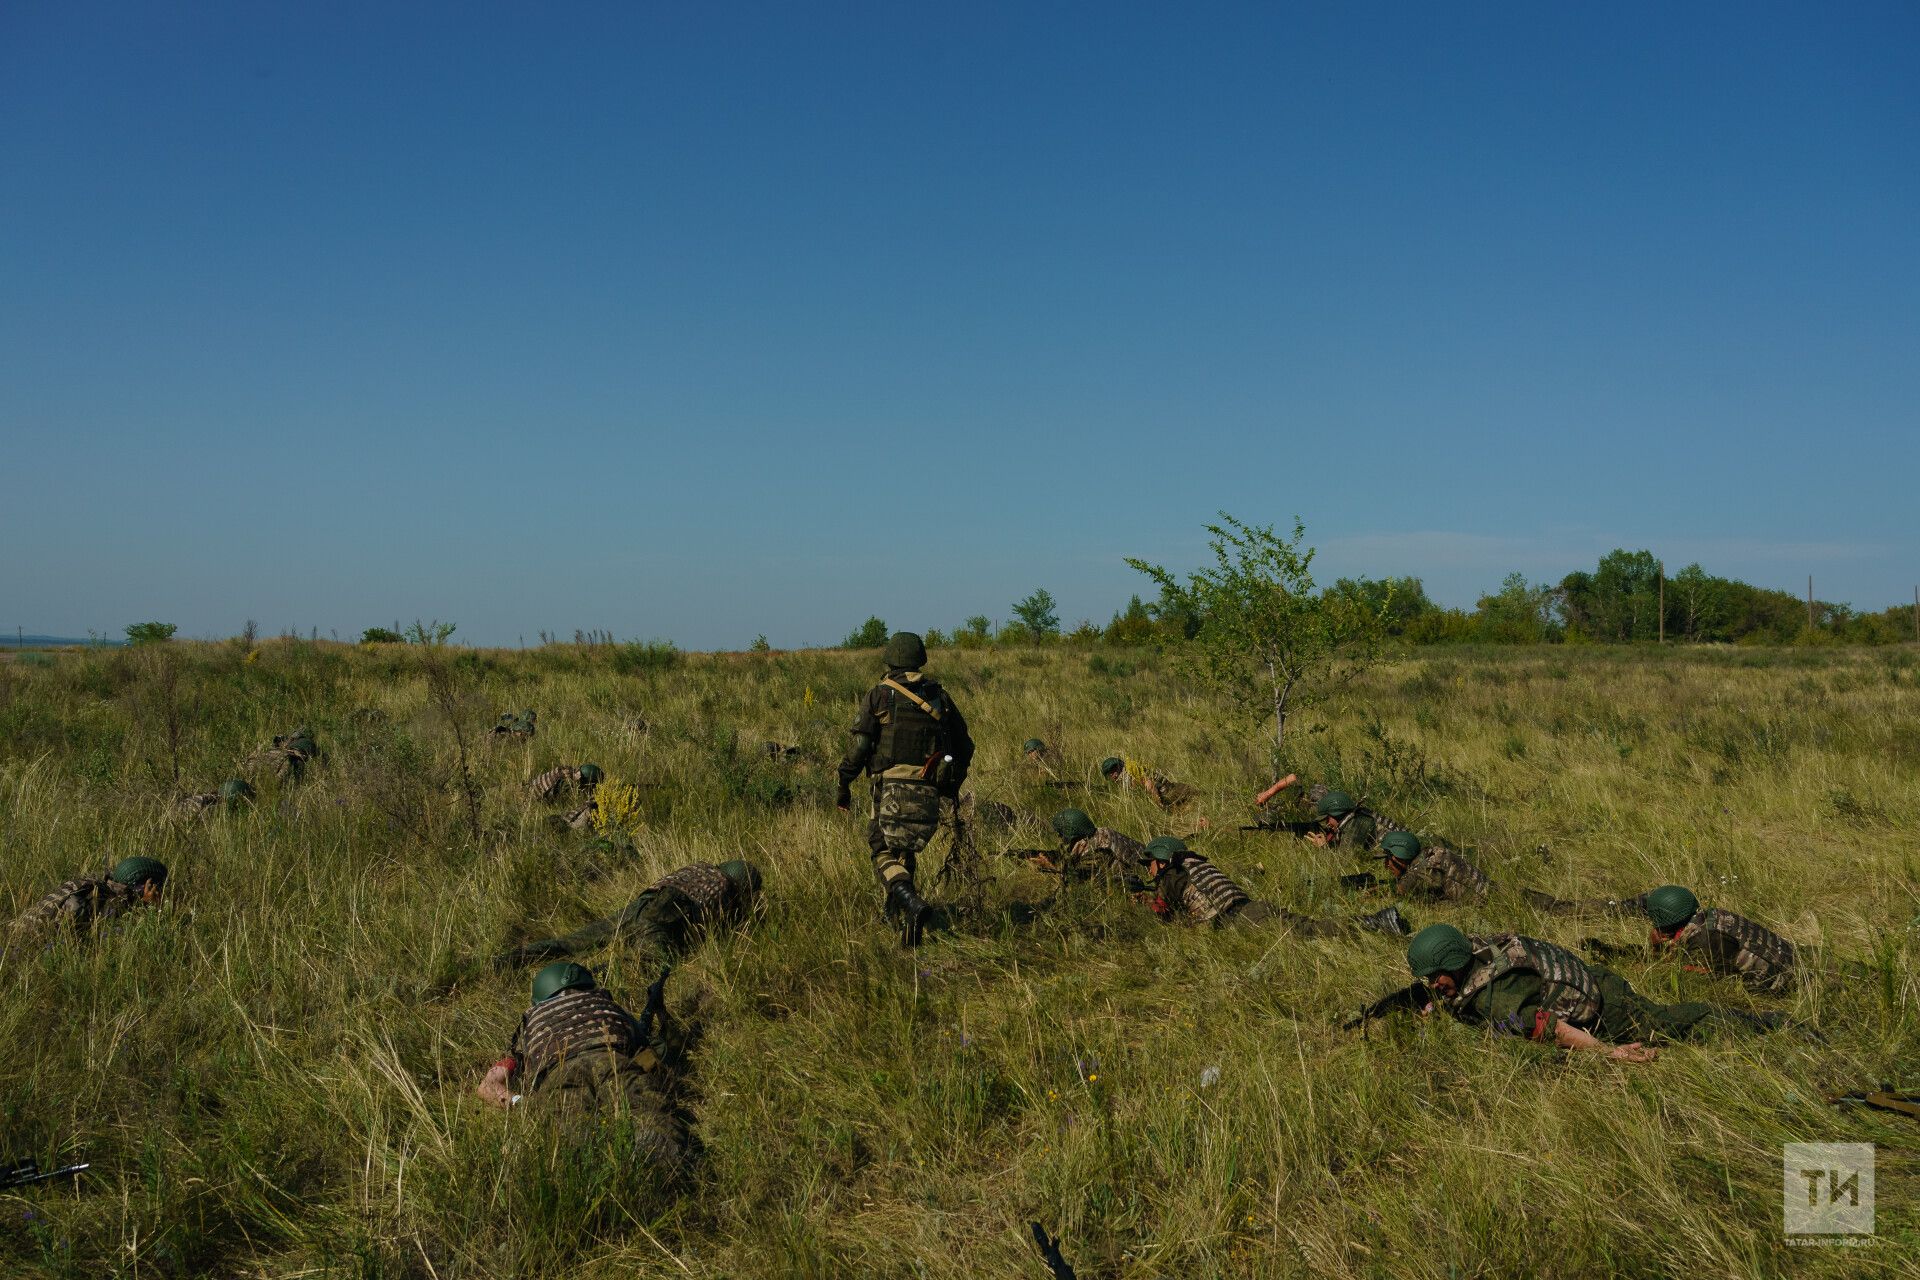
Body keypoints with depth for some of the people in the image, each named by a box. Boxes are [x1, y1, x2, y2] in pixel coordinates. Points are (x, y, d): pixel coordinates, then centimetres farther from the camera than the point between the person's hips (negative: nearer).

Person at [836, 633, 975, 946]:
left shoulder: (879, 695, 1)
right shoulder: (940, 697, 12)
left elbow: (859, 744, -5)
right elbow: (965, 745, 17)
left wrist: (844, 784, 5)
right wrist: (953, 785, 29)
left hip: (892, 787, -4)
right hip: (929, 791, 4)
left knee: (884, 853, -1)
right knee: (905, 852, 20)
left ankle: (912, 903, -26)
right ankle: (899, 918, 21)